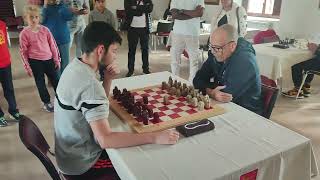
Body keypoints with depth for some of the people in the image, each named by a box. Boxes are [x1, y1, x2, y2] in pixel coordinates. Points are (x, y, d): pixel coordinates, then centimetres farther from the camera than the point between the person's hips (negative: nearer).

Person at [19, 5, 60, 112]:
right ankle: (46, 103, 28)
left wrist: (56, 59, 5)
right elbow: (23, 52, -5)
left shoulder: (45, 30, -3)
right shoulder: (24, 33, -9)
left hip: (49, 59, 2)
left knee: (55, 79, 13)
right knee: (40, 83, 11)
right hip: (35, 61, -2)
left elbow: (52, 45, 4)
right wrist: (27, 67, -4)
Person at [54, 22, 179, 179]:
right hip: (81, 163, -8)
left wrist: (108, 79, -8)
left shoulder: (74, 66, -1)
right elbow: (105, 140, -35)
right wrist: (154, 137, -35)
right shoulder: (90, 85, -31)